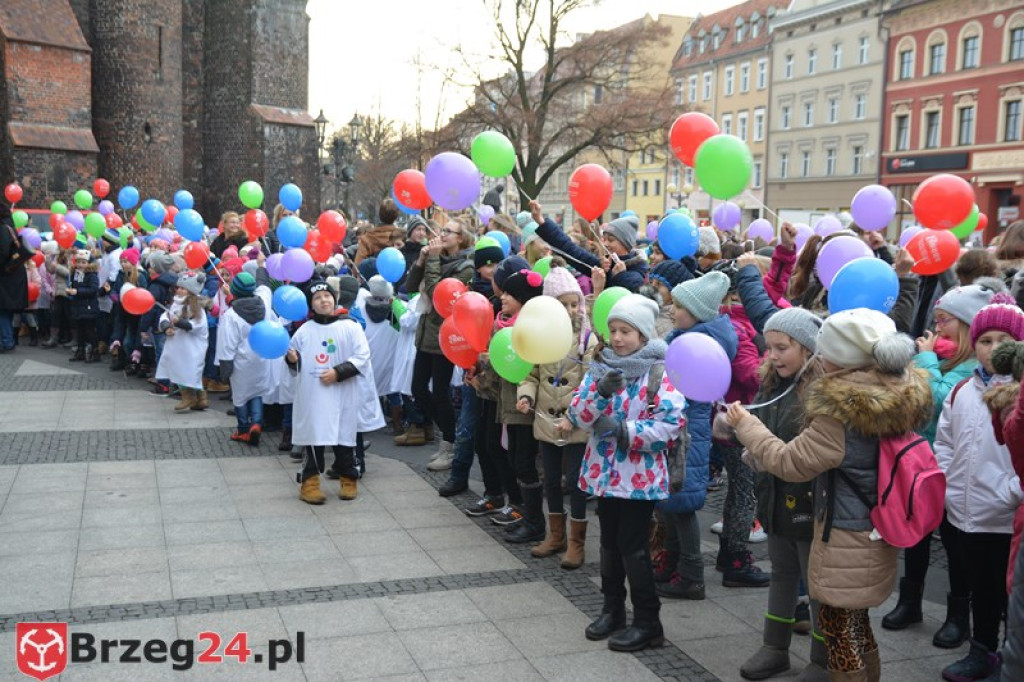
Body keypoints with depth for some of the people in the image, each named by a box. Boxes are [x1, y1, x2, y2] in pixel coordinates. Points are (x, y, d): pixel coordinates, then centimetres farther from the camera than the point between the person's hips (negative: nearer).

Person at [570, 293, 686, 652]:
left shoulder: (658, 372, -10)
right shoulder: (601, 366, 5)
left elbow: (673, 420, -19)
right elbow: (578, 416, -2)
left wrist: (624, 430, -20)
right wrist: (599, 392, -21)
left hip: (640, 474, -6)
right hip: (605, 471, 6)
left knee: (633, 547, -1)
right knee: (610, 543, 17)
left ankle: (648, 623, 13)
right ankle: (612, 609, 33)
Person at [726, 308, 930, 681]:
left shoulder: (841, 411, -25)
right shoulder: (901, 395, 0)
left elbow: (790, 462, -16)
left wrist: (746, 426, -5)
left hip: (846, 538, -9)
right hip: (878, 531, 9)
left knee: (839, 622, 6)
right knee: (856, 620, 22)